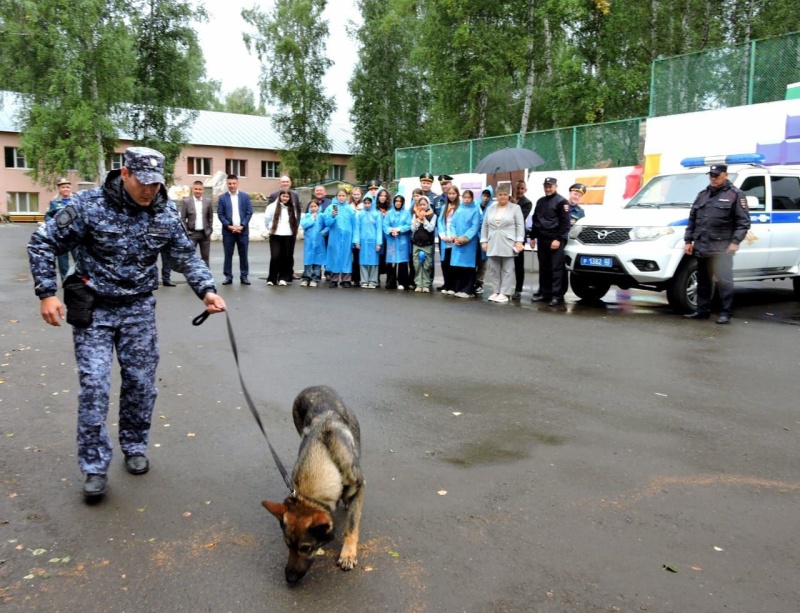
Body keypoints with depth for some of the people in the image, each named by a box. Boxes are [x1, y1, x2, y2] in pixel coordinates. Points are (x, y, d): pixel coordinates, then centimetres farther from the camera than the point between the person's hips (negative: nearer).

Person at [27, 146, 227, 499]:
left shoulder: (165, 216, -4)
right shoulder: (88, 205, -15)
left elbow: (188, 256, 3)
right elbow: (42, 243, -8)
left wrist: (206, 291, -13)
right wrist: (47, 293, -13)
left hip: (139, 310, 3)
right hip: (93, 310, -3)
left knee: (141, 383, 8)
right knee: (94, 386, -7)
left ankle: (135, 449, 29)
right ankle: (95, 467, 6)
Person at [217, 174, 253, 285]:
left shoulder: (245, 196, 5)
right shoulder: (222, 197, 4)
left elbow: (249, 212, 1)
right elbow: (220, 214, 0)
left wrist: (242, 226, -9)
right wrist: (229, 226, -11)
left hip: (243, 230, 0)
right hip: (228, 230, 0)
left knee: (243, 254, 4)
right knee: (228, 255, 2)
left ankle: (244, 276, 11)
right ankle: (228, 276, 8)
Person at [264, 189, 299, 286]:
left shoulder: (292, 208, 11)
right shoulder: (273, 206, -1)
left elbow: (294, 221, 16)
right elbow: (266, 219, 2)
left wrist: (294, 231, 8)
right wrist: (271, 229, 5)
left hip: (288, 237, 3)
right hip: (275, 236, -3)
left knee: (286, 257, 3)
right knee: (275, 257, -8)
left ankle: (283, 278, 14)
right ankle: (271, 278, 2)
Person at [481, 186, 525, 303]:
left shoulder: (515, 208, 3)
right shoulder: (490, 208, 13)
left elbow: (520, 225, -3)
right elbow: (484, 226, 13)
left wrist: (519, 241, -11)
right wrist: (484, 240, 6)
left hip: (508, 244, -4)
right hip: (493, 244, 4)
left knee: (507, 270, -1)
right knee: (494, 269, 6)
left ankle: (505, 293, 2)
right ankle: (496, 291, 15)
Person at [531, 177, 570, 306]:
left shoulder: (561, 201, -4)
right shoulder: (540, 201, 18)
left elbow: (565, 223, -10)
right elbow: (535, 220, 22)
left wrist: (558, 239, -16)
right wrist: (533, 237, 15)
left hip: (555, 240, -7)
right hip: (542, 240, 7)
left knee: (557, 268, -7)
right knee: (543, 268, 9)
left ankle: (557, 295, -7)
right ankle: (544, 292, 15)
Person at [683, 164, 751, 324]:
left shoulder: (735, 195, 0)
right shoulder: (702, 195, 17)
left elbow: (743, 221, -5)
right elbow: (692, 219, 18)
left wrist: (735, 241, -14)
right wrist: (688, 240, 11)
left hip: (721, 248, -6)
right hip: (701, 247, 6)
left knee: (724, 281, -3)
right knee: (703, 281, 12)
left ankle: (726, 313, 2)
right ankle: (702, 310, 20)